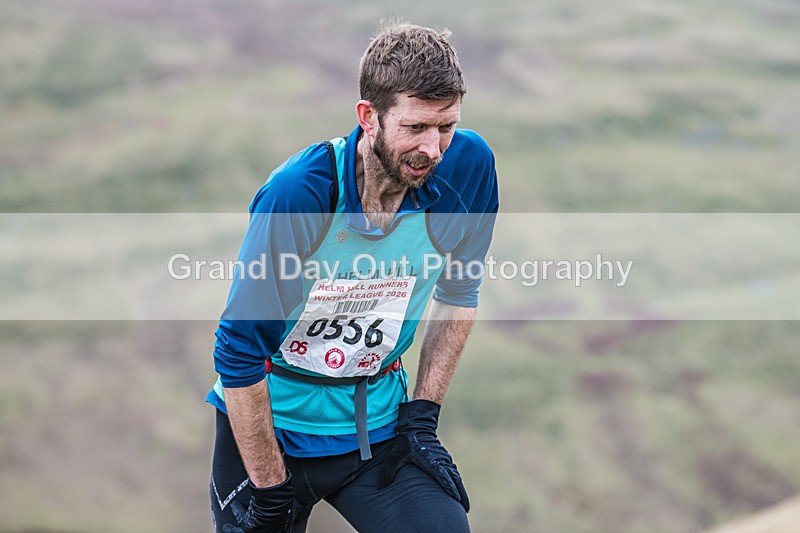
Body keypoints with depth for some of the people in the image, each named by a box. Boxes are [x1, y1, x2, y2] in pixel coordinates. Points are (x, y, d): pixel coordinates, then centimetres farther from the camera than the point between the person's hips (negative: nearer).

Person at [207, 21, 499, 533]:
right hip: (273, 425, -2)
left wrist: (423, 413, 2)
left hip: (379, 425, 2)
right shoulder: (296, 196, -25)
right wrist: (270, 487, -14)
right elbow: (239, 354, -19)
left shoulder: (467, 167, -14)